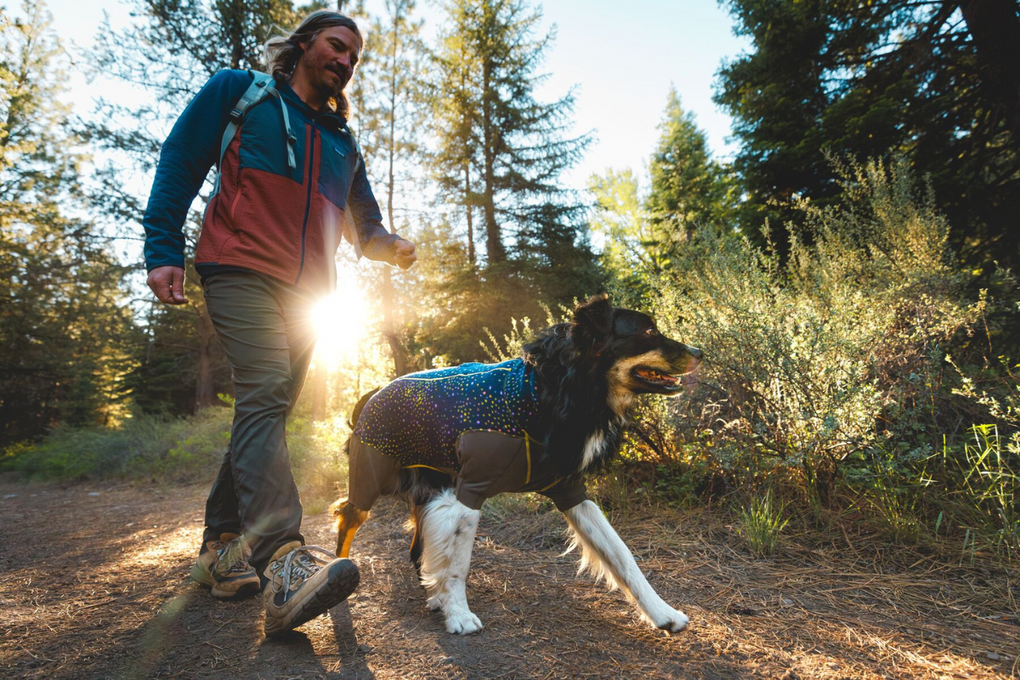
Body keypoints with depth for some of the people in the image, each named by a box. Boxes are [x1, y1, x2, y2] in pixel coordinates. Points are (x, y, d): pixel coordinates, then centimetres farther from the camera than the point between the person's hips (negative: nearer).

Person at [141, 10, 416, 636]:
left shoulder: (344, 143, 23)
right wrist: (164, 251, -7)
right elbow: (178, 163, 5)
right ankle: (283, 559, -34)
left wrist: (391, 245, -3)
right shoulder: (240, 92, 10)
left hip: (307, 293, 6)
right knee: (264, 393, -25)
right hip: (242, 271, -6)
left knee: (268, 409, 5)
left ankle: (222, 547, 16)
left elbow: (363, 228, 21)